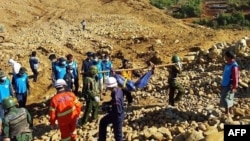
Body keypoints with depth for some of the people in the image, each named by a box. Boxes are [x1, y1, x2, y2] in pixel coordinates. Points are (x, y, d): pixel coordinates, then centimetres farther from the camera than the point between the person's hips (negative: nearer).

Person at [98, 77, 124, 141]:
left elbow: (117, 111, -29)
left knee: (117, 134, 8)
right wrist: (106, 103, -1)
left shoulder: (116, 97, -36)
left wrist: (106, 108, -18)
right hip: (115, 114, 10)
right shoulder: (118, 90, -7)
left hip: (117, 116, -10)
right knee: (103, 122, 25)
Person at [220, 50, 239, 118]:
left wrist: (234, 88, -20)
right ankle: (230, 111, 33)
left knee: (226, 99, -5)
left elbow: (236, 78, -21)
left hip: (229, 86, -9)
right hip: (225, 84, 9)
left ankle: (227, 113, 6)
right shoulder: (228, 64, 6)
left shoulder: (234, 66, -22)